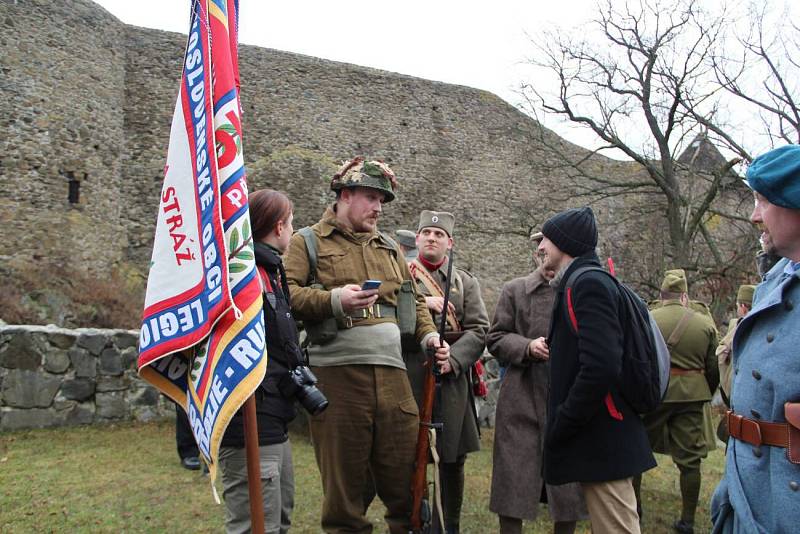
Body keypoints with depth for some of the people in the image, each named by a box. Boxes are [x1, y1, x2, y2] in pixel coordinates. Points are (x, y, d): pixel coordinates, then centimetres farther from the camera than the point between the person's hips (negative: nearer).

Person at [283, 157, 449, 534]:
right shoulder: (308, 242, 7)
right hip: (337, 373, -4)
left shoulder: (389, 248, 23)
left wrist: (429, 336, 6)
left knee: (404, 481, 8)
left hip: (393, 374, 5)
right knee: (343, 483, 5)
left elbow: (414, 301, 24)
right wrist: (334, 300, -20)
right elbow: (287, 295, -6)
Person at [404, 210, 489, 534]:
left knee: (453, 458, 8)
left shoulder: (466, 282, 13)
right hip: (408, 378, -2)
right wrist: (421, 304, -14)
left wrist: (452, 359, -13)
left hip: (452, 380, 2)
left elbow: (479, 330, 3)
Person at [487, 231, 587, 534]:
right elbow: (496, 339, 5)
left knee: (570, 485, 10)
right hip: (522, 400, -1)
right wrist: (527, 347, -12)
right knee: (513, 478, 4)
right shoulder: (515, 290, 6)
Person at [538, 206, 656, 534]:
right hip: (600, 438, 10)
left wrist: (560, 426, -18)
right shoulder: (580, 283, 15)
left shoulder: (588, 284, -15)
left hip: (601, 441, -10)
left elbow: (601, 366, -26)